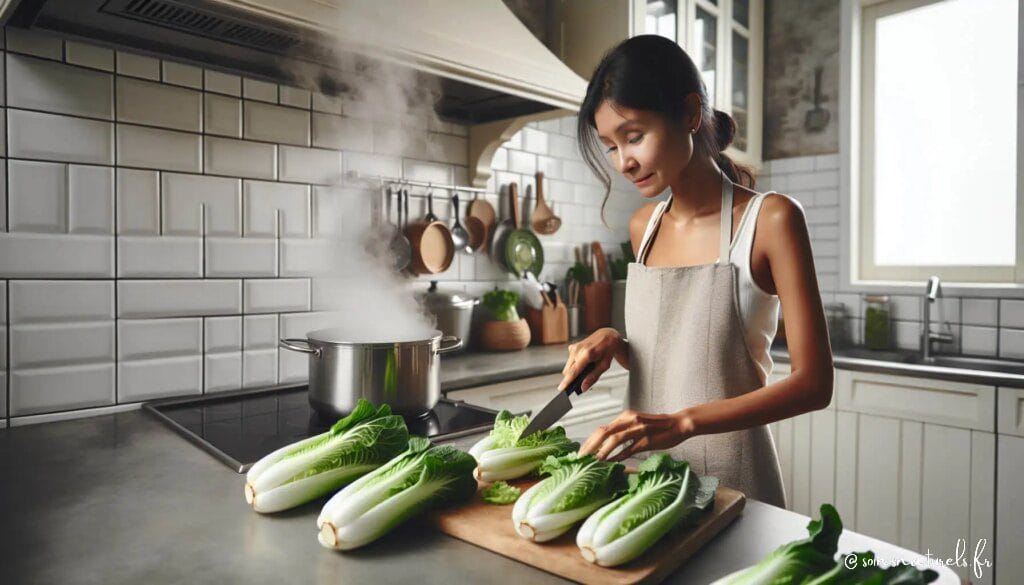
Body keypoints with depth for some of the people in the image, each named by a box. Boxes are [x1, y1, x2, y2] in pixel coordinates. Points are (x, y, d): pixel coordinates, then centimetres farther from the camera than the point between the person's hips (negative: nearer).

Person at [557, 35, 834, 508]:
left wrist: (683, 422, -26)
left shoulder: (770, 219, -13)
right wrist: (612, 342, -8)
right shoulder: (643, 226, 3)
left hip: (732, 478, -5)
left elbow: (813, 383, -15)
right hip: (644, 473, 5)